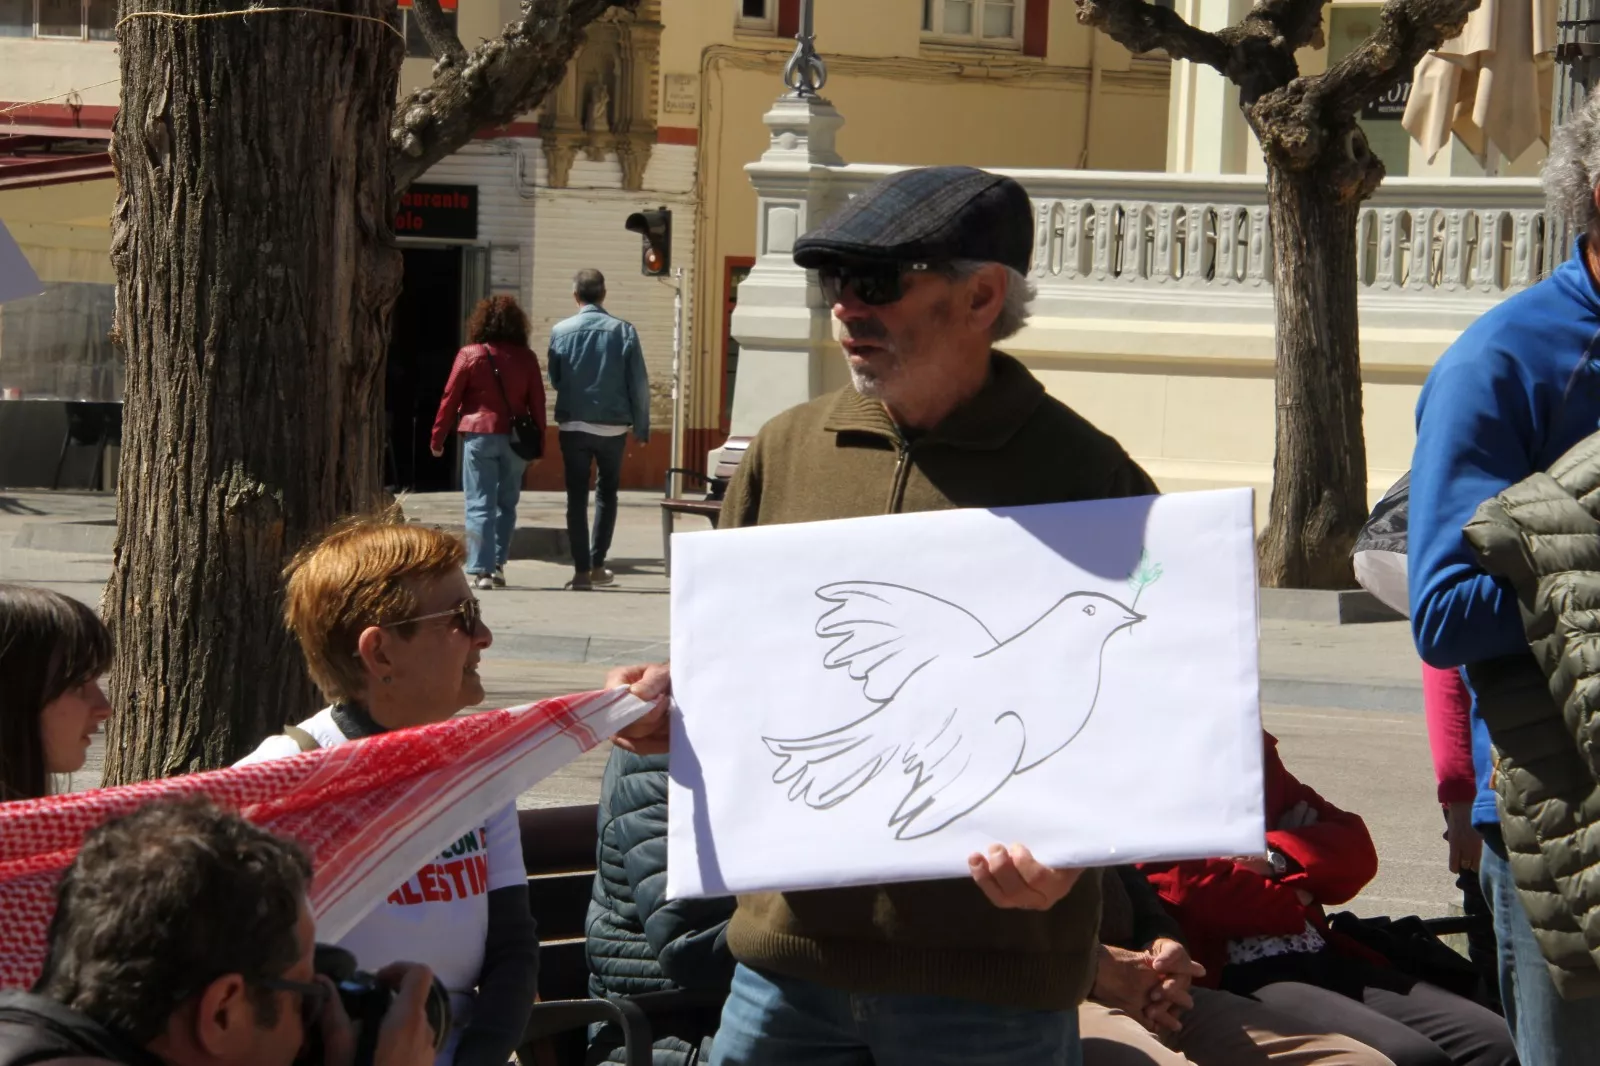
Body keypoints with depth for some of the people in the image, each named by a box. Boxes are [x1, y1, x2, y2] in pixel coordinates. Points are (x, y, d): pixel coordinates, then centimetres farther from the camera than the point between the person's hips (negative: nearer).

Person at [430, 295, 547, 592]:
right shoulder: (526, 358, 4)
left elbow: (450, 398, -1)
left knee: (480, 504, -2)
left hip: (479, 435, -2)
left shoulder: (470, 355, -2)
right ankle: (497, 565, 15)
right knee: (506, 503, 15)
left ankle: (480, 570, -9)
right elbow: (537, 402, 6)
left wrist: (438, 437, 6)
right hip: (515, 439, 3)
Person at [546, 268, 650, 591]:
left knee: (577, 496, 7)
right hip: (613, 427, 0)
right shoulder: (623, 331, -4)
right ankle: (597, 564, 13)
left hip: (573, 425, 0)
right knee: (607, 494, 17)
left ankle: (581, 569, 1)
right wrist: (641, 428, 4)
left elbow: (554, 380, 5)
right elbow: (639, 384, -3)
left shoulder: (561, 331, -4)